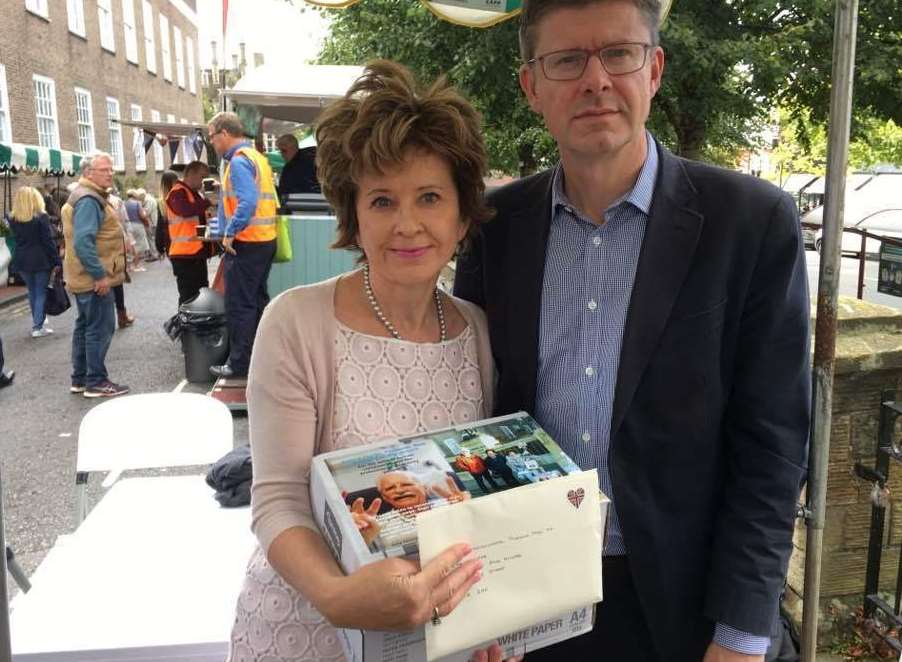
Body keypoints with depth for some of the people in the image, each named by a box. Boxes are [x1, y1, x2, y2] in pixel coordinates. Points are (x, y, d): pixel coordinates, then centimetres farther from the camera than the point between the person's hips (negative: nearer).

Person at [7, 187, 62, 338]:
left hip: (22, 261, 4)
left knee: (32, 292, 16)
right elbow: (48, 241, -12)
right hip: (41, 260, -4)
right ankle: (38, 327, -2)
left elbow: (16, 239, 11)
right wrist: (57, 261, -10)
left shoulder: (13, 219, 4)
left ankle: (37, 322, 25)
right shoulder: (41, 217, -11)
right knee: (41, 293, 2)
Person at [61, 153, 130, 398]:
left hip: (86, 277, 11)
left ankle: (80, 379, 23)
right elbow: (83, 242, -27)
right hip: (94, 279, -11)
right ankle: (96, 382, 1)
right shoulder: (89, 199, -17)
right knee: (100, 329, -5)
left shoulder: (90, 196, 17)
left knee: (85, 327, 15)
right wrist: (99, 275, -25)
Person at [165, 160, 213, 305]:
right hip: (185, 254, -9)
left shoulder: (196, 193, 18)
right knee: (189, 298, -7)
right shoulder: (177, 193, -11)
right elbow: (187, 210, -31)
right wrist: (208, 202, -26)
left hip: (198, 253, 9)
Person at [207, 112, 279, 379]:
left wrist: (230, 233, -19)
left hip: (245, 243, -10)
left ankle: (239, 364, 4)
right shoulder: (257, 157, 15)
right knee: (258, 300, 16)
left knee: (239, 306, -2)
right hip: (266, 239, 10)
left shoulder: (239, 161, -14)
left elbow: (247, 202, -26)